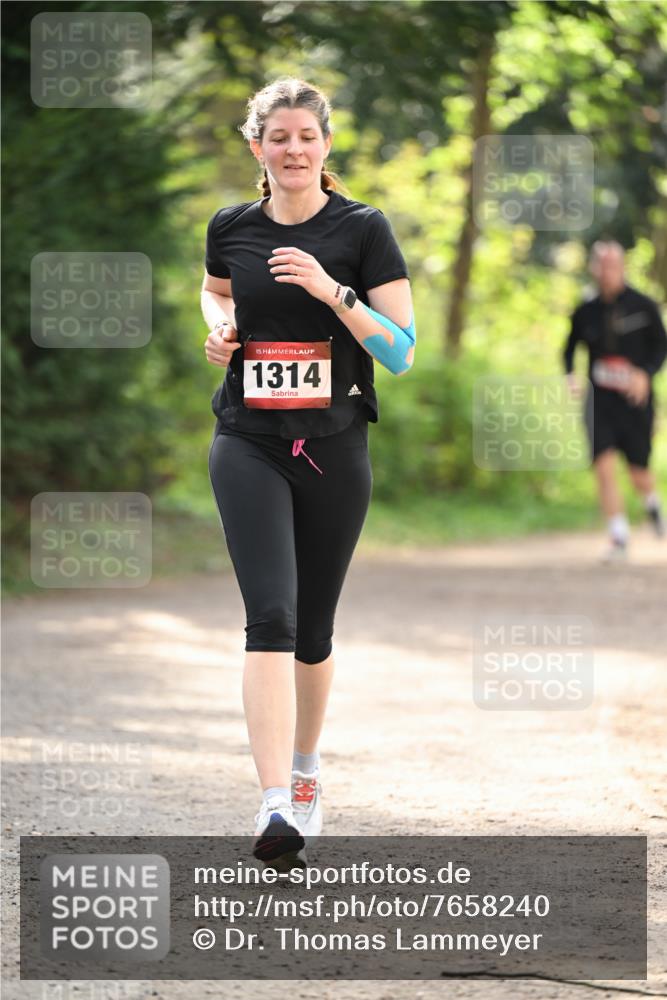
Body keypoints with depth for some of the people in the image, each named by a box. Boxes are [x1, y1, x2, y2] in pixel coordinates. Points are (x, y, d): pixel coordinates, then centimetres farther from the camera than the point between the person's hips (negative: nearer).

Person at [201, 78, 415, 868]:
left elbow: (402, 352, -7)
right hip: (249, 447, 0)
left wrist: (333, 292, -19)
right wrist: (219, 326, 5)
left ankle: (305, 766, 38)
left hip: (335, 448, 0)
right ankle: (276, 809, -25)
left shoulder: (363, 230, -3)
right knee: (271, 617, -16)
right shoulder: (231, 229, 4)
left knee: (313, 628, 12)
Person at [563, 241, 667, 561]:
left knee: (639, 474, 6)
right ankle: (619, 538, -10)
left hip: (635, 400, -1)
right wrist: (570, 376, -4)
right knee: (604, 467, -15)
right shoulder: (586, 313, 1)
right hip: (600, 401, 1)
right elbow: (570, 348, 16)